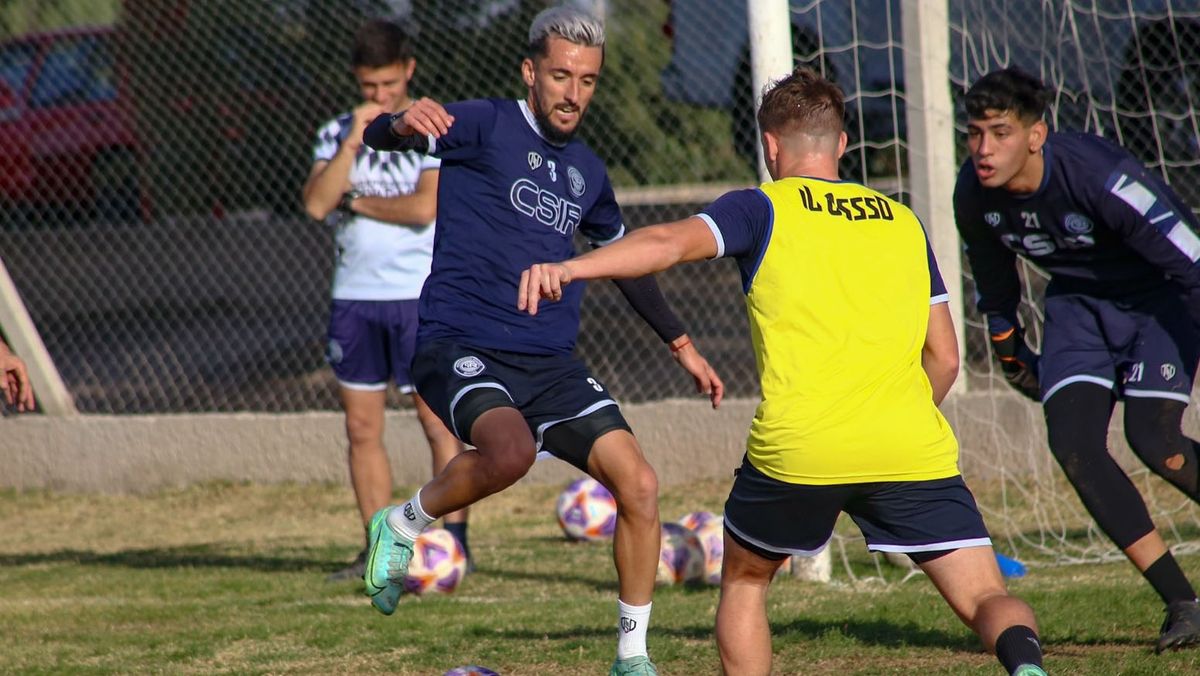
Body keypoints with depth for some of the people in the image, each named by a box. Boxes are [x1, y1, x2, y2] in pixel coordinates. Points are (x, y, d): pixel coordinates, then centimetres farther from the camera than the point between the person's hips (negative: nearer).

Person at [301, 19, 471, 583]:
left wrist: (355, 201, -5)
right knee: (362, 429, 6)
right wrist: (353, 142, -13)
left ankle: (454, 540, -4)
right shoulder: (336, 133, 8)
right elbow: (316, 204, -6)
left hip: (420, 294, -4)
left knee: (437, 421, -6)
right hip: (353, 295, 5)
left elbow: (424, 207, -16)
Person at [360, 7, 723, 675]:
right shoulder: (486, 127, -3)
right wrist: (402, 123, -43)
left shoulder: (587, 170, 16)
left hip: (551, 363, 6)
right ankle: (403, 525, -7)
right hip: (462, 345, -6)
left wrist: (684, 346, 34)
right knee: (511, 451, -36)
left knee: (639, 484, -8)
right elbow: (377, 137, -18)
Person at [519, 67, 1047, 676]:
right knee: (987, 600, 2)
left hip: (797, 445, -2)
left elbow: (673, 241, -9)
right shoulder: (903, 222, 22)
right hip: (914, 449, 2)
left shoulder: (762, 209, 10)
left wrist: (568, 268, -21)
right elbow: (944, 357, 22)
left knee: (743, 580, 24)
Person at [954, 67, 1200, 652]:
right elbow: (993, 277, 9)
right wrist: (1008, 349, 16)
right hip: (1078, 302, 5)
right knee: (1073, 440, -15)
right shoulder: (973, 193, -15)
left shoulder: (1098, 176, -34)